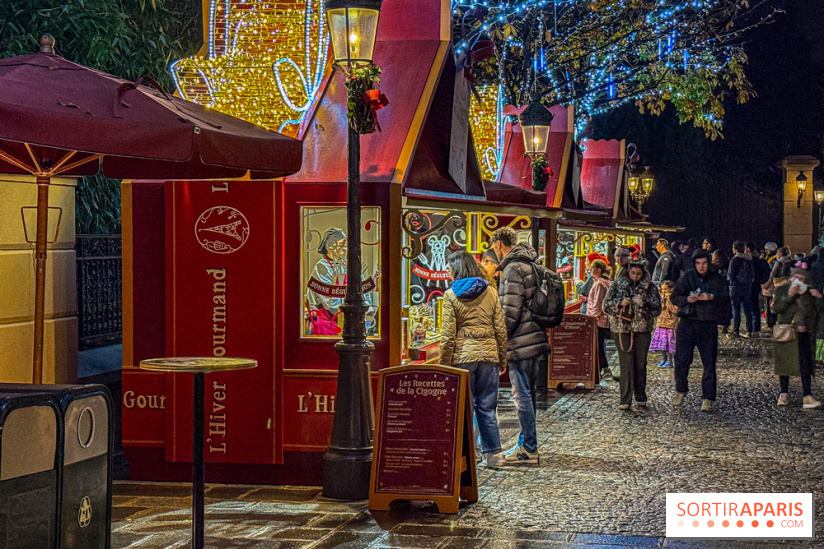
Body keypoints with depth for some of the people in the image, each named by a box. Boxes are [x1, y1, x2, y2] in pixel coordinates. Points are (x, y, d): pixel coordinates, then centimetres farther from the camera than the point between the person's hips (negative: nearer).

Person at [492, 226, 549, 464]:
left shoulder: (513, 269, -14)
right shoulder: (530, 266, 15)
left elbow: (511, 311, -19)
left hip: (521, 343, -10)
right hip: (536, 339, 10)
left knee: (522, 396, -5)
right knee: (528, 394, 16)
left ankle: (529, 449, -2)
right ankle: (528, 444, 23)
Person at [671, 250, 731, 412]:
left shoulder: (717, 279, 5)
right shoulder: (687, 277, 4)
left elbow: (726, 300, -1)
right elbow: (674, 298, 6)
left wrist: (711, 297, -18)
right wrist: (687, 299, -14)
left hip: (708, 325, 0)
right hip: (687, 324, 0)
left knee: (709, 363, -2)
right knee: (681, 360, -4)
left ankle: (708, 399, 5)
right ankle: (680, 390, 21)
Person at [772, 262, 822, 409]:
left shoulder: (809, 292, 7)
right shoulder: (781, 289, 3)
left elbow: (819, 309, 5)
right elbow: (777, 308, -10)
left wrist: (818, 298, -12)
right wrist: (789, 296, -19)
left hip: (803, 332, 0)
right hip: (785, 331, 0)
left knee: (805, 364, -9)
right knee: (784, 362, 8)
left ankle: (807, 396, -11)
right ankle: (784, 393, 23)